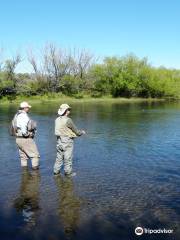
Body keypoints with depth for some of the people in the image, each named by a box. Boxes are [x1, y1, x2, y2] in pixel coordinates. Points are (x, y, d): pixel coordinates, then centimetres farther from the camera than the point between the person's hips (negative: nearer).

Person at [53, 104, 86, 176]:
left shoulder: (57, 119, 3)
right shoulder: (68, 120, -18)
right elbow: (75, 130, -10)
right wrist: (82, 132, 11)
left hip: (59, 140, 7)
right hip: (67, 141, -7)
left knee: (59, 157, 15)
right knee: (68, 158, 5)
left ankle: (56, 171, 21)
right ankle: (68, 172, 14)